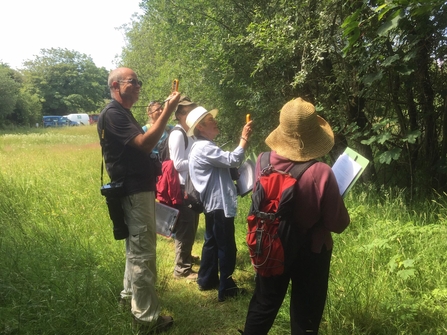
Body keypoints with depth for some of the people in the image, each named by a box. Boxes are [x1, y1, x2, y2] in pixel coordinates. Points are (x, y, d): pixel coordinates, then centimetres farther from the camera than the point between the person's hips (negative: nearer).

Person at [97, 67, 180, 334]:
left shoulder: (124, 113, 17)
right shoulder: (113, 114, -16)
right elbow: (145, 143, -27)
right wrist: (167, 111, -28)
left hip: (138, 189, 11)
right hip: (134, 191, -11)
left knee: (137, 247, 22)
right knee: (143, 252, -6)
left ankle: (130, 293, 38)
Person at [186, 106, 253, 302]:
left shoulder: (204, 147, 14)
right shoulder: (204, 148, -21)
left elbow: (226, 161, 15)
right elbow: (233, 160, -28)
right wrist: (244, 138, -18)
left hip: (213, 203, 11)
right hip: (219, 204, -11)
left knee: (212, 242, 19)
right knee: (226, 247, -1)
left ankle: (207, 280, 31)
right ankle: (226, 289, 10)